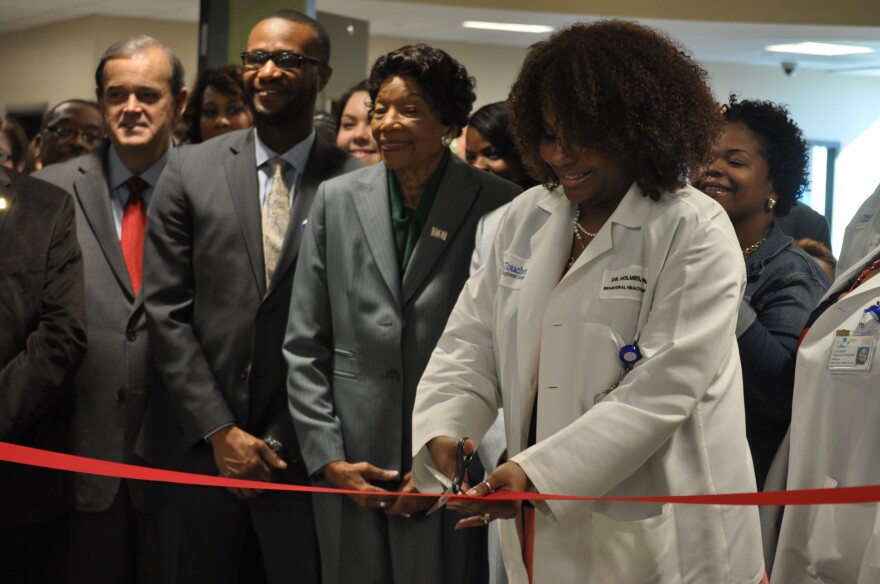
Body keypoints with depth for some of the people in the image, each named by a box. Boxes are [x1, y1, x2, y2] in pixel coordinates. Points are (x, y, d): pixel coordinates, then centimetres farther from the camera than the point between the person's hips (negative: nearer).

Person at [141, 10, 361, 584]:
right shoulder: (191, 169, 3)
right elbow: (166, 309, 0)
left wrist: (283, 441, -7)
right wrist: (219, 431, -6)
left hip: (301, 448, -2)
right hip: (199, 443, 2)